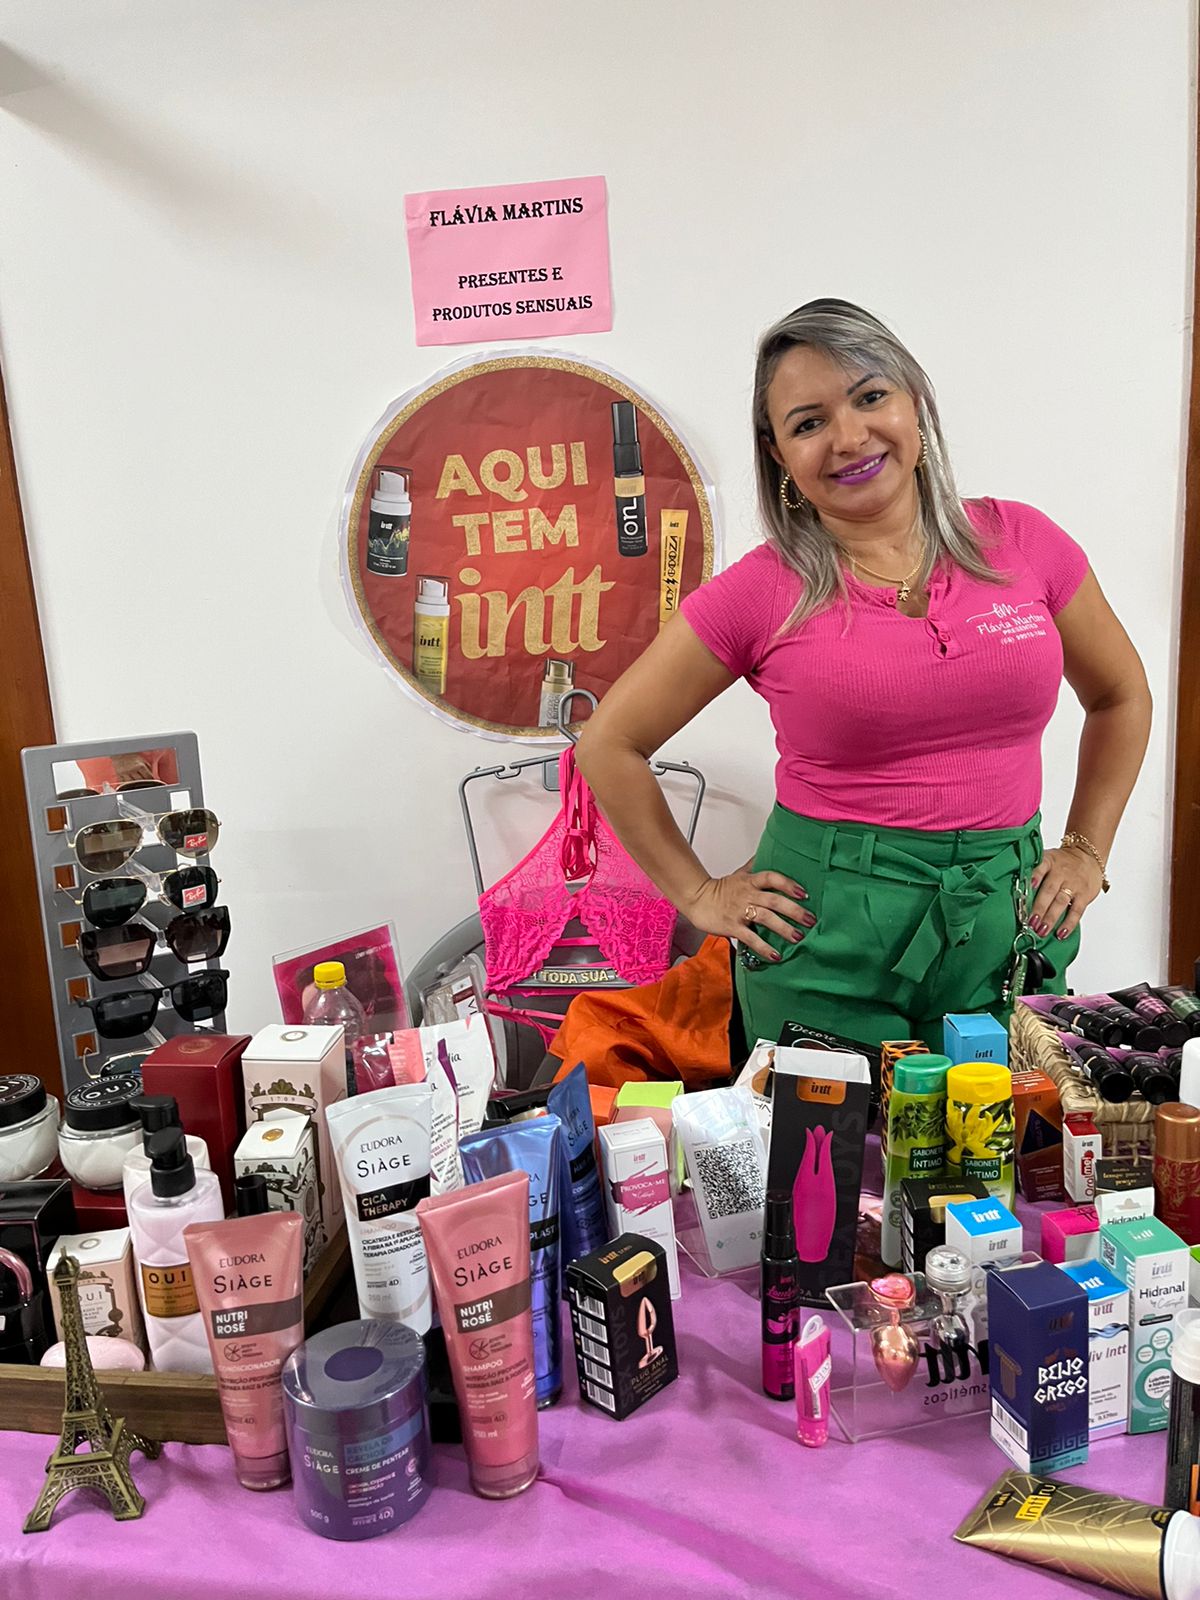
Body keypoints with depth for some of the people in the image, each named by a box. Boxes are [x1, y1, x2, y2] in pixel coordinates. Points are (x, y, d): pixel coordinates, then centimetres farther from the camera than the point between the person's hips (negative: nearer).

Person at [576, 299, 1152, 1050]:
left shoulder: (1022, 542, 0)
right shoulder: (761, 592, -8)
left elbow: (1121, 695, 16)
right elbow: (609, 743, -1)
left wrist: (1087, 851, 9)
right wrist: (698, 894, 0)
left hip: (1005, 924, 3)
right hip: (823, 930, -2)